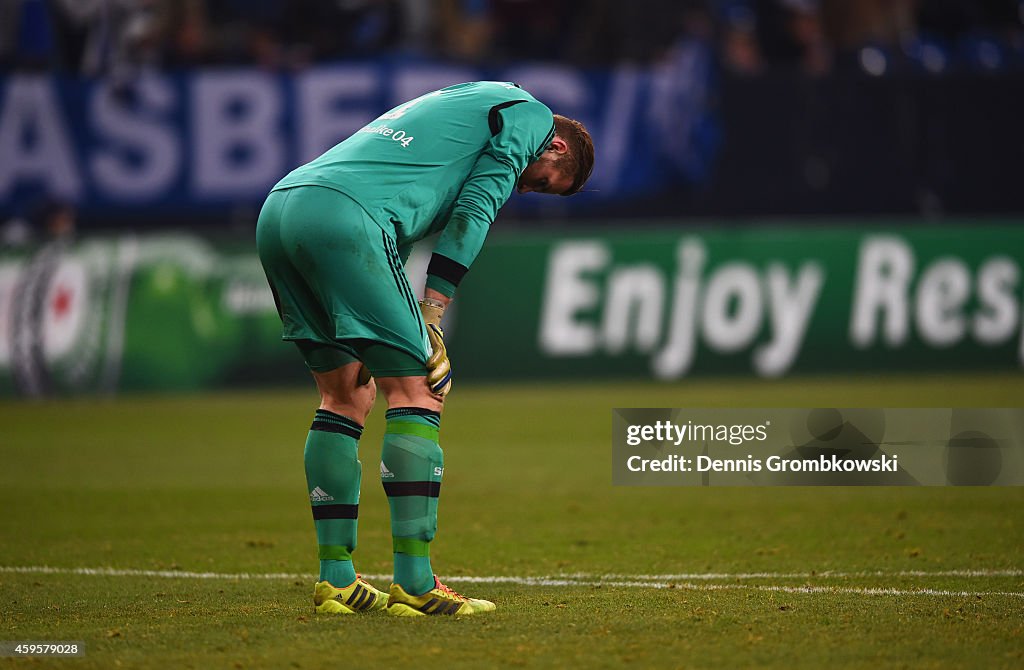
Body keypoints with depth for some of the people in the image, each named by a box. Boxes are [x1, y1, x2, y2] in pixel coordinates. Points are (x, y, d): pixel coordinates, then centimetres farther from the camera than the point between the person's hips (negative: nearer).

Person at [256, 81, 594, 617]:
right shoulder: (530, 115, 13)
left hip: (276, 213, 9)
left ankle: (335, 579, 12)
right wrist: (429, 319, -3)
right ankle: (414, 583, -11)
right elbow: (472, 212, 0)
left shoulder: (460, 104, 37)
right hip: (341, 215, -9)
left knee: (347, 396, 15)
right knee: (414, 392, -5)